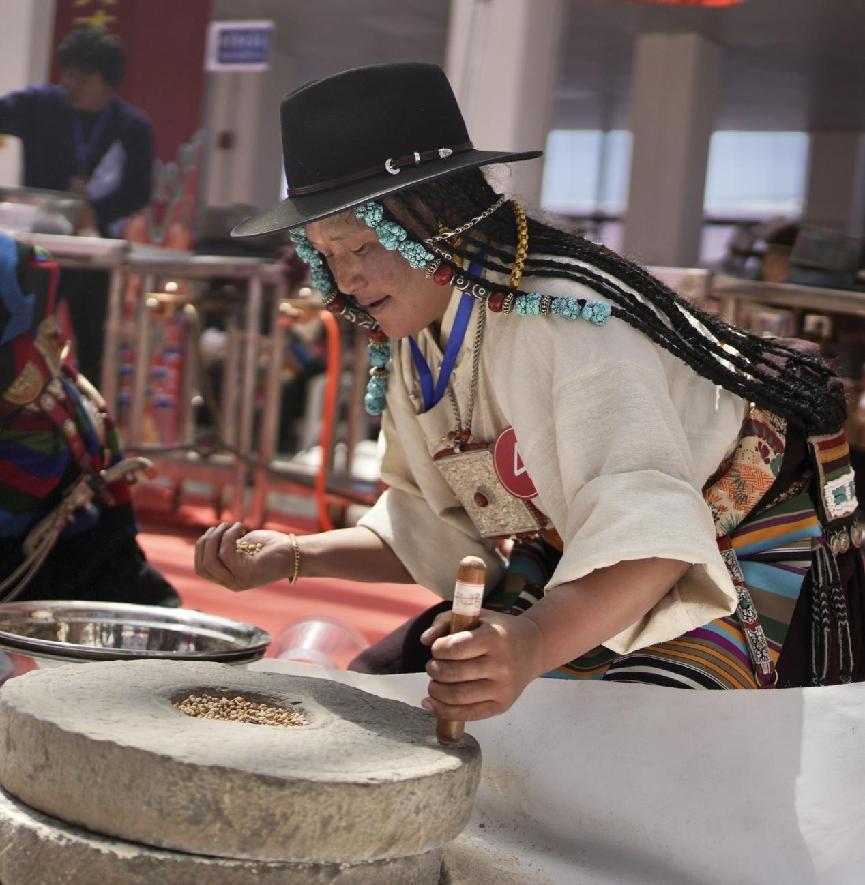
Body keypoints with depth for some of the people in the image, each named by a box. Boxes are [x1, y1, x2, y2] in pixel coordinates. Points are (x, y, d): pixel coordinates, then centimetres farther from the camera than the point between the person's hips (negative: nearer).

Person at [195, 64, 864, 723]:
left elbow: (645, 531, -41)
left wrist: (531, 645, -57)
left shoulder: (568, 318, -28)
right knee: (376, 679, 4)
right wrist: (293, 558, -4)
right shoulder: (410, 351, 1)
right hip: (578, 576, 8)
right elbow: (432, 531, 9)